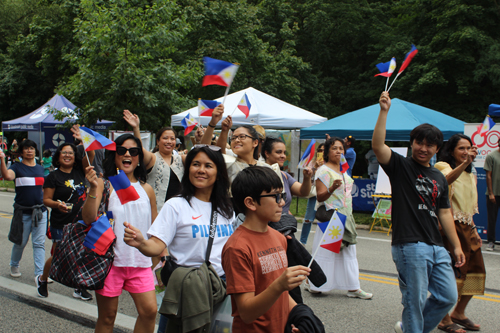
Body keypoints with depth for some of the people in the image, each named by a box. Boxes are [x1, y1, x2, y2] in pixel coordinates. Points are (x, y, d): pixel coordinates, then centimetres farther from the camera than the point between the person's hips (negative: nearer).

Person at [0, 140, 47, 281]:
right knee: (20, 242, 10)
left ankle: (40, 273, 0)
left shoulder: (40, 168, 10)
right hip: (23, 212, -3)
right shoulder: (17, 167, -4)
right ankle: (14, 266, 37)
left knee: (39, 243, -1)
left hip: (40, 210, 3)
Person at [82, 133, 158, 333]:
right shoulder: (104, 185, -4)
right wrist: (93, 189, -28)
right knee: (107, 317, 7)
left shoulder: (146, 189, 8)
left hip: (140, 262, 3)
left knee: (149, 311, -7)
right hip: (110, 260, -3)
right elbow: (88, 219, -16)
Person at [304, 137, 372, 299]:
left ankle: (353, 288, 13)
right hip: (330, 216, -8)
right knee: (326, 251, -3)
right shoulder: (324, 170, -12)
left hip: (346, 217, 8)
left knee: (348, 251, 8)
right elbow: (320, 196, -18)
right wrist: (332, 188, -35)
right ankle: (312, 283, 10)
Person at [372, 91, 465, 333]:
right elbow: (377, 146, -18)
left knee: (448, 297, 10)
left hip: (436, 247, 7)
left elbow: (444, 214, 21)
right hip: (409, 245, -7)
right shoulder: (400, 166, 0)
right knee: (415, 300, -3)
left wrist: (456, 246, 16)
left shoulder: (439, 178, 18)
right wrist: (384, 111, -24)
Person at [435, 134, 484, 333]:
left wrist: (473, 229, 16)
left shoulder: (470, 175, 19)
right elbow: (447, 178, -33)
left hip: (466, 227, 9)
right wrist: (466, 162, -46)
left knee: (475, 269, 10)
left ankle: (459, 313, 24)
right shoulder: (443, 166, -7)